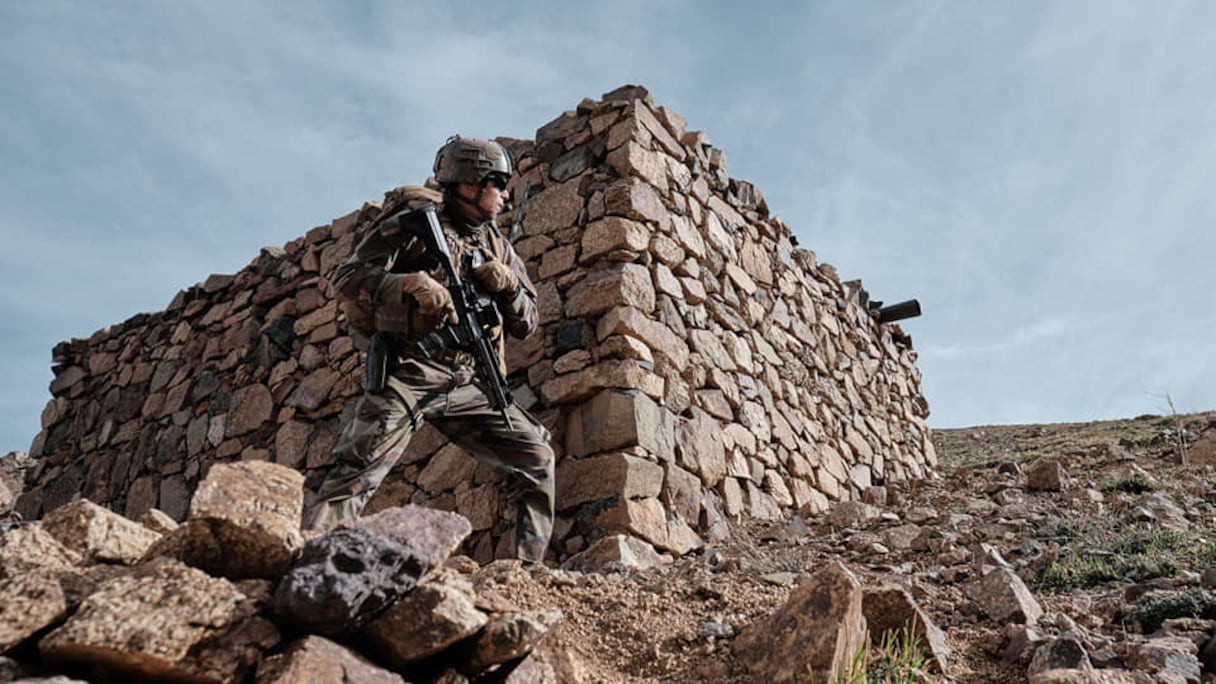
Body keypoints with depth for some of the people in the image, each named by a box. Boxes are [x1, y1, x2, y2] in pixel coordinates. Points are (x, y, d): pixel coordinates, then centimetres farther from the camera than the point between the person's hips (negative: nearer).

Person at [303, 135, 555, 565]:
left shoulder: (497, 245, 17)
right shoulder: (417, 221, 0)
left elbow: (527, 325, 16)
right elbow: (346, 280, -8)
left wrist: (508, 283, -4)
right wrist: (411, 284, -24)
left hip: (465, 387, 6)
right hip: (406, 377, -6)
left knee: (537, 458, 2)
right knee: (354, 476, -18)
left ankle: (529, 569, 9)